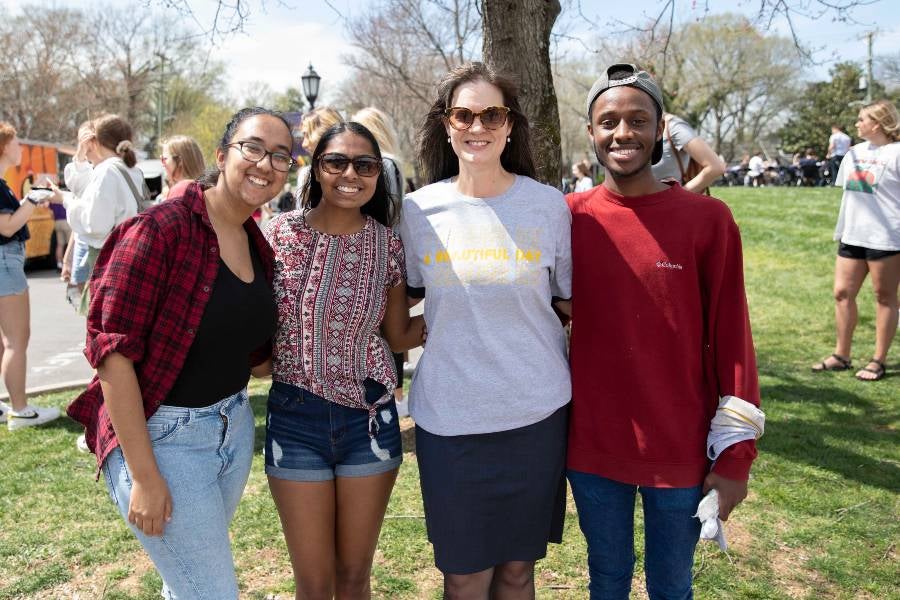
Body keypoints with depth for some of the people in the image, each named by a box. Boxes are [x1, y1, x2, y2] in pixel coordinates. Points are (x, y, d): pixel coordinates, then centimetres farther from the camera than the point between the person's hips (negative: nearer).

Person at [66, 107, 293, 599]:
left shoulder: (257, 245, 5)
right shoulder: (160, 228, -17)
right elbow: (113, 351, -19)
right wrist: (144, 477, -19)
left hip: (235, 426, 7)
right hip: (159, 438, -7)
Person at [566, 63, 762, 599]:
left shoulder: (708, 219, -9)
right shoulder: (571, 216, -3)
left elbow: (731, 339, -7)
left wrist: (736, 455, -7)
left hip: (681, 450, -1)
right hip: (591, 446, 2)